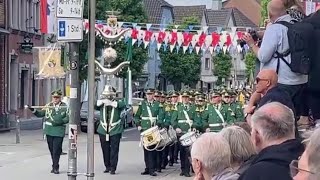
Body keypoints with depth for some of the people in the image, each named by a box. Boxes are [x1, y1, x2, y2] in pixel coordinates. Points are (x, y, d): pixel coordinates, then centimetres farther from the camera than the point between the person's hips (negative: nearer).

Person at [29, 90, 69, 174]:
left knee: (56, 150, -7)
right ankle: (54, 166, 21)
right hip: (49, 131, 4)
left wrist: (60, 122, -19)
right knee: (52, 150, 10)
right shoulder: (48, 106, 8)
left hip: (58, 132, -4)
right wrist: (33, 110, -2)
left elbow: (67, 118, -5)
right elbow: (40, 114, 12)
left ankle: (56, 167, 0)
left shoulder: (65, 107, 0)